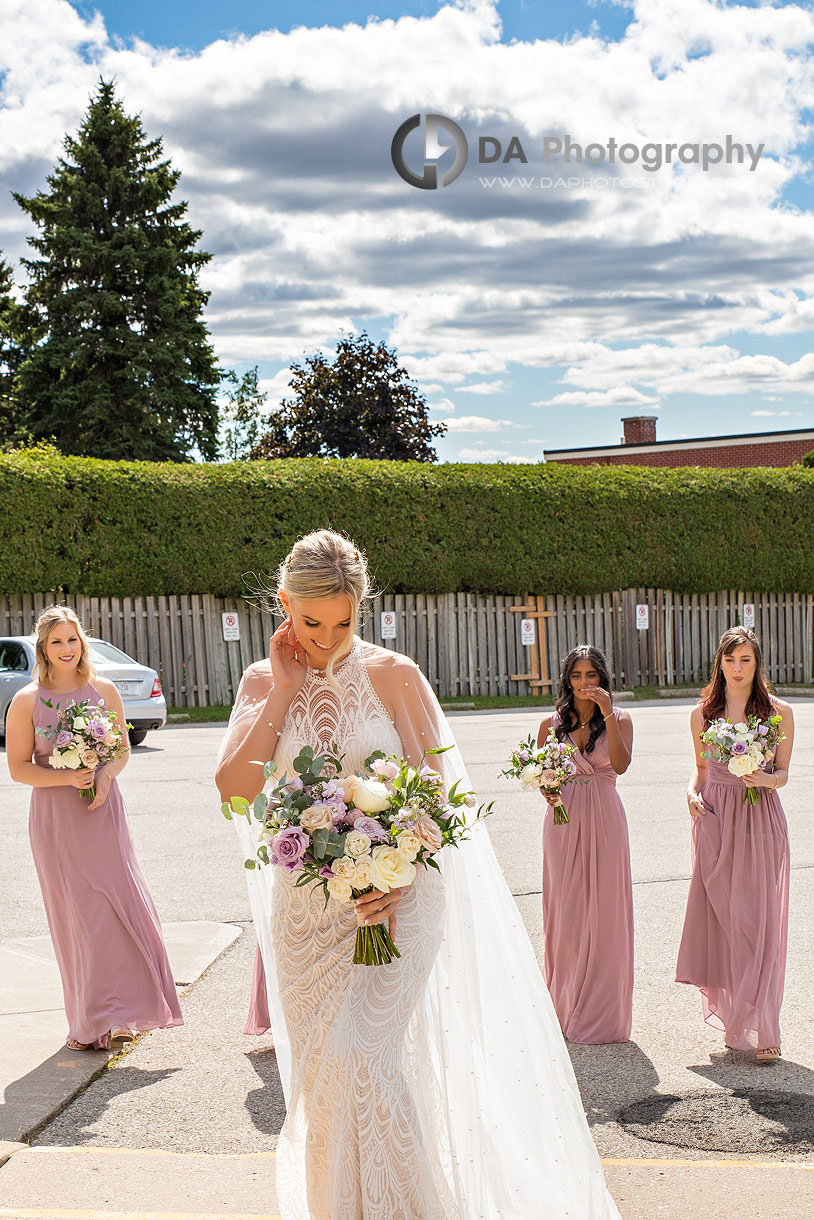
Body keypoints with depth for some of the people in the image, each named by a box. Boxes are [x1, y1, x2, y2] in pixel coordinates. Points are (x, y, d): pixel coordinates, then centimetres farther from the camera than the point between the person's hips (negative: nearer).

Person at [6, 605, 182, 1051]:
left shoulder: (103, 690, 3)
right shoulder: (26, 701, -4)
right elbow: (19, 768, -3)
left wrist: (105, 775, -10)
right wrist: (68, 777, -17)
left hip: (102, 812, 2)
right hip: (55, 818, -2)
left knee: (121, 903, -2)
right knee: (76, 914, 3)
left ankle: (119, 1014, 13)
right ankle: (89, 1022, 15)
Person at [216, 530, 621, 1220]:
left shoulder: (394, 676, -5)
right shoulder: (264, 682, 3)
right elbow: (234, 787, -11)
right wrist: (285, 688, -11)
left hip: (393, 895, -3)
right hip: (304, 901, 3)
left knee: (361, 1053, -14)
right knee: (317, 1067, 10)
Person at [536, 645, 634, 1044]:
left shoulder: (619, 720, 3)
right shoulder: (551, 724, 7)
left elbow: (621, 764, -13)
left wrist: (607, 713, -17)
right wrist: (546, 789, -10)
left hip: (604, 820, -1)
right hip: (564, 819, 1)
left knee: (604, 911, 0)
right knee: (565, 911, 2)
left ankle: (600, 1011, 9)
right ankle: (566, 1009, 13)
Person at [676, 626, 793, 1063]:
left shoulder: (778, 712, 2)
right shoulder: (703, 713, 8)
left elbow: (783, 772, 5)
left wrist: (765, 778, -16)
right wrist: (692, 792, -3)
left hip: (760, 821, -2)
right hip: (715, 819, 2)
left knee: (757, 920, -4)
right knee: (719, 917, 2)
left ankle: (761, 1029, 2)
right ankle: (733, 1019, 16)